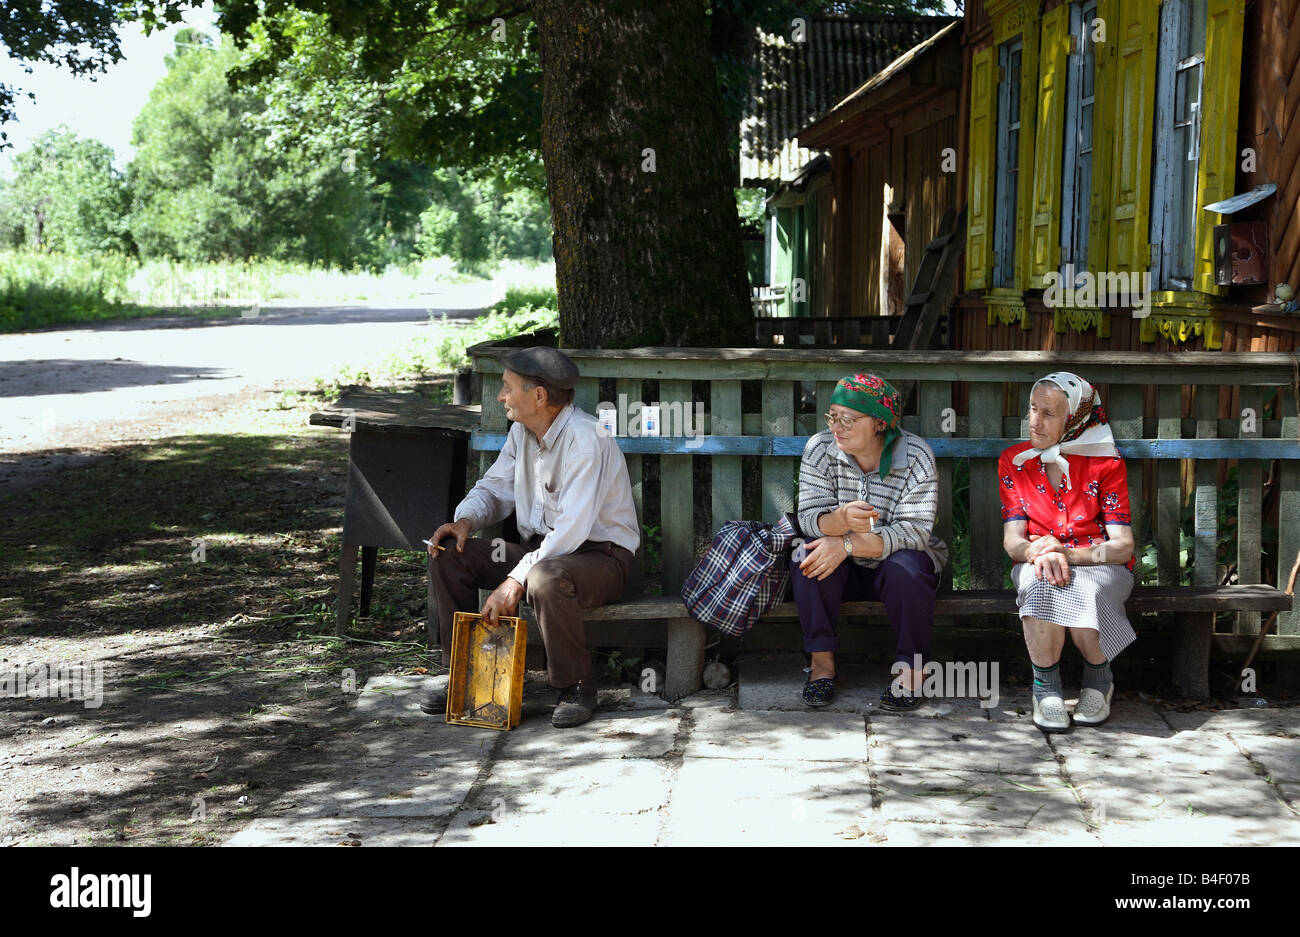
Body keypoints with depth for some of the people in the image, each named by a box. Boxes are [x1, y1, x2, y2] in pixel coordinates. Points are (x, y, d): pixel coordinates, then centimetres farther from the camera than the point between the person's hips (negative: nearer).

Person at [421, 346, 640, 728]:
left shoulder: (584, 438, -23)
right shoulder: (522, 432, 4)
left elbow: (572, 528, -31)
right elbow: (495, 487, 15)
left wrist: (516, 580, -33)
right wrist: (466, 518, -8)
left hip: (600, 554, -8)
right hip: (539, 549, 8)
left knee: (546, 580, -41)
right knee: (447, 553, -7)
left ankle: (575, 687, -18)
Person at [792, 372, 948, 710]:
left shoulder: (915, 457, -16)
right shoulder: (820, 449, -9)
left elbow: (913, 532, -23)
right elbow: (809, 518, -15)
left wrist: (847, 544, -35)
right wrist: (842, 519, -40)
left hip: (894, 559, -2)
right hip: (845, 568, 2)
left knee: (906, 570, -34)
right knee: (809, 555, -28)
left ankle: (911, 668, -14)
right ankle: (821, 661, -17)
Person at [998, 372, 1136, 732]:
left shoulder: (1105, 463, -4)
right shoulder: (1013, 461, 4)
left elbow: (1123, 546, -10)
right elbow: (1012, 540, -3)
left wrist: (1069, 554, -28)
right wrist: (1039, 553, -28)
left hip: (1099, 566, -1)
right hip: (1036, 565, 1)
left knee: (1080, 592, -36)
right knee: (1041, 583, -36)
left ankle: (1098, 681, -6)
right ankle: (1046, 688, -18)